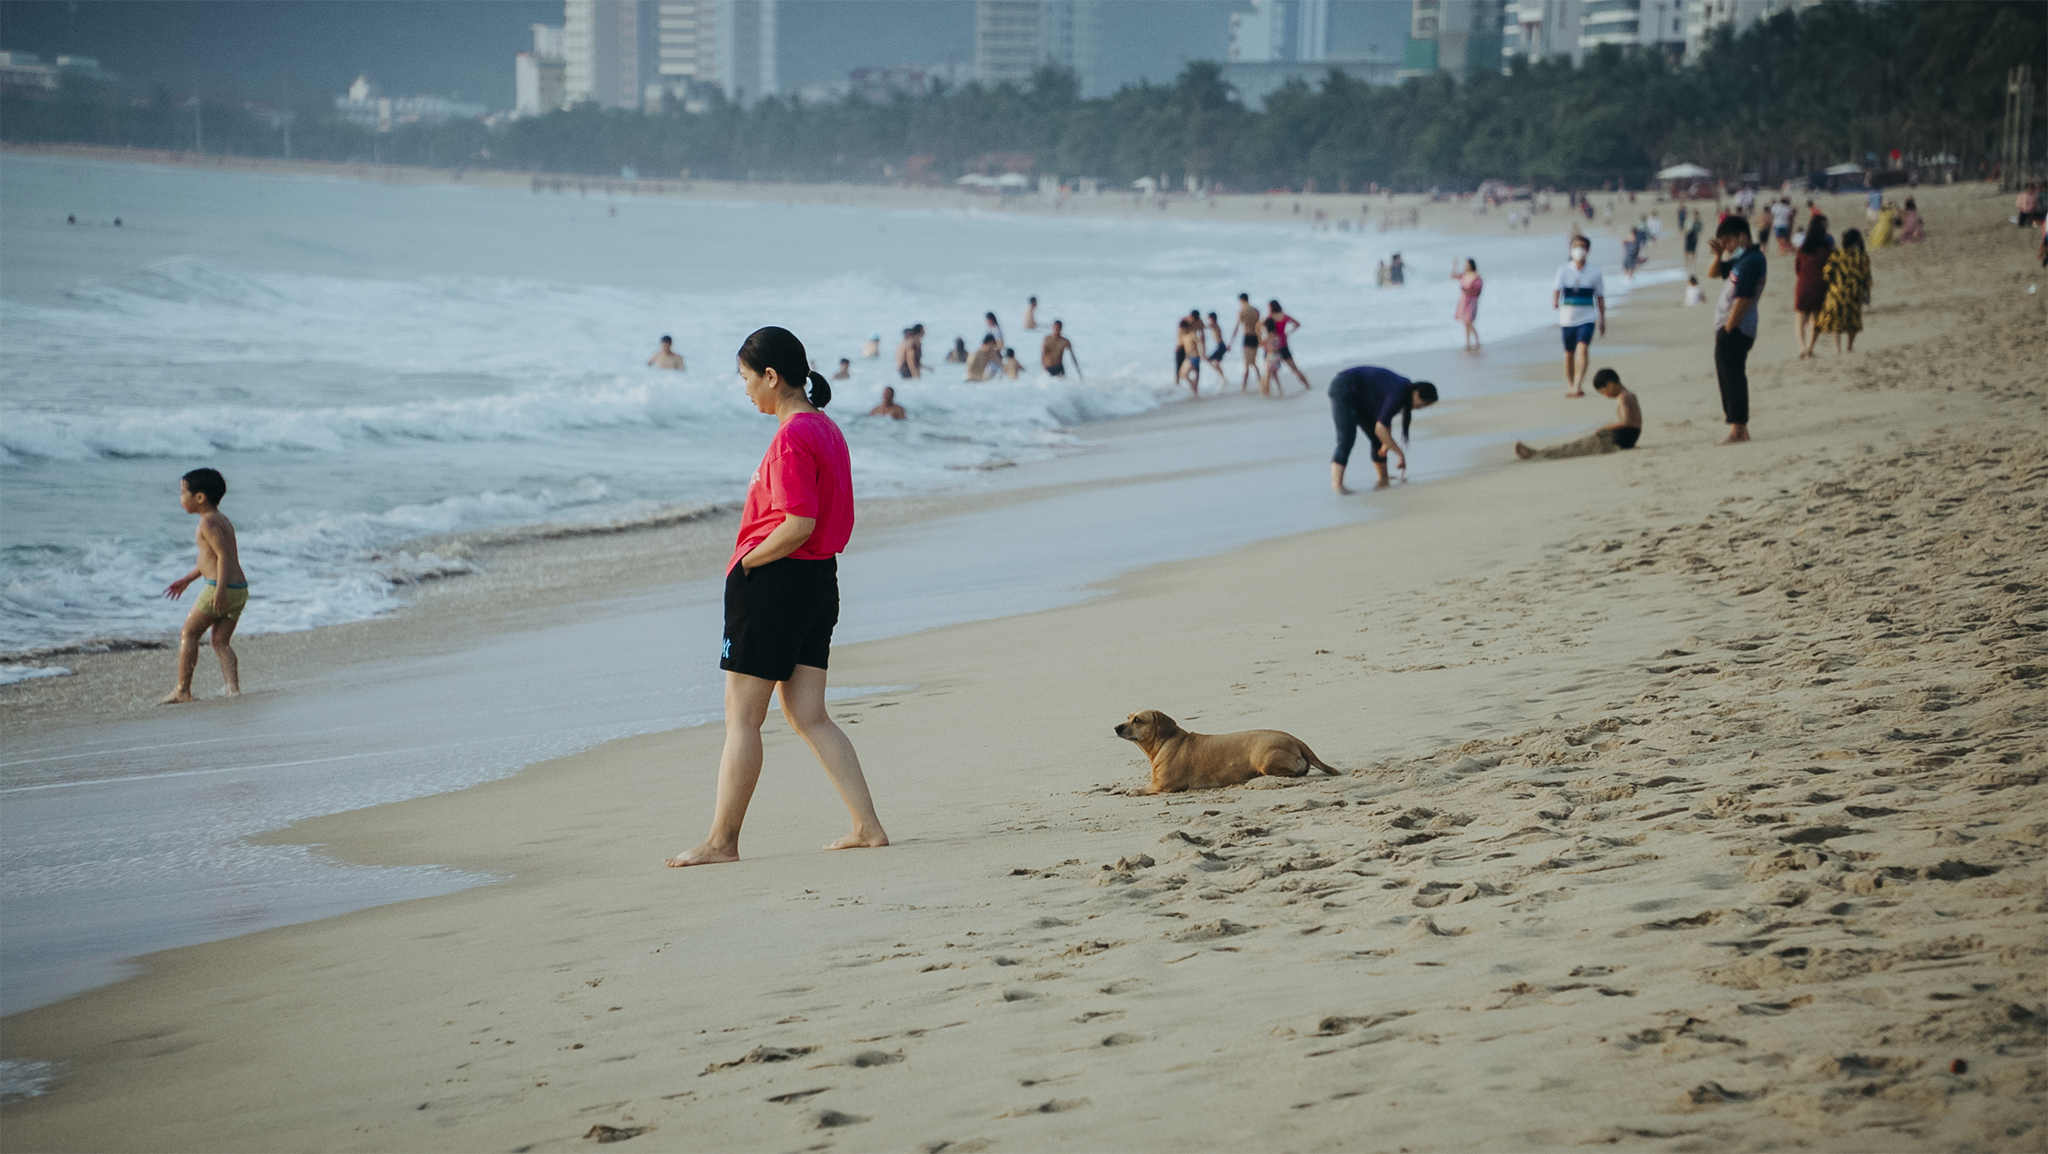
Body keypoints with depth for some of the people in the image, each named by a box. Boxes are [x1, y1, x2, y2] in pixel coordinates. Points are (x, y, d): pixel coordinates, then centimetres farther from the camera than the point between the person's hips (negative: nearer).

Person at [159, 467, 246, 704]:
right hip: (240, 590, 9)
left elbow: (224, 554, -20)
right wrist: (187, 579, 37)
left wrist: (220, 589, -28)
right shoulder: (222, 520, 20)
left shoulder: (208, 522, -10)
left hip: (223, 589, -9)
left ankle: (183, 690, 5)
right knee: (221, 642, 11)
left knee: (188, 633, 4)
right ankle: (233, 689, -4)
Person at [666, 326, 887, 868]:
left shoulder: (792, 437, -18)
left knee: (741, 718, 0)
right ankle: (867, 827, 6)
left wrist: (746, 563, -12)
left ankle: (722, 841, 5)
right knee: (808, 716, 11)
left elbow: (798, 523, -25)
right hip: (819, 580, 10)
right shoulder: (826, 429, 12)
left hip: (773, 581, -10)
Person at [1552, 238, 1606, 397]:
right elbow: (1556, 288, -11)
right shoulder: (1563, 269, -1)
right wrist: (1554, 302, -34)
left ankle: (1577, 386, -24)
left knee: (1583, 349, -19)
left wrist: (1602, 320, 14)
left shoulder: (1594, 271, 0)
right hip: (1567, 317, 1)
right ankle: (1569, 384, 30)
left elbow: (1600, 297, 9)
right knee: (1569, 353, 12)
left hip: (1587, 318, -1)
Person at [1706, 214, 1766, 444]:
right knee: (1727, 376, 14)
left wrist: (1728, 330, -19)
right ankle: (1739, 428, 19)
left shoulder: (1751, 262, -18)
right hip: (1727, 327, 10)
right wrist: (1719, 254, 3)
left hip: (1735, 330, -10)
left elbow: (1742, 300, -22)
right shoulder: (1741, 258, 13)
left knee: (1732, 378, -7)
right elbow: (1713, 273, 23)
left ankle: (1738, 429, -5)